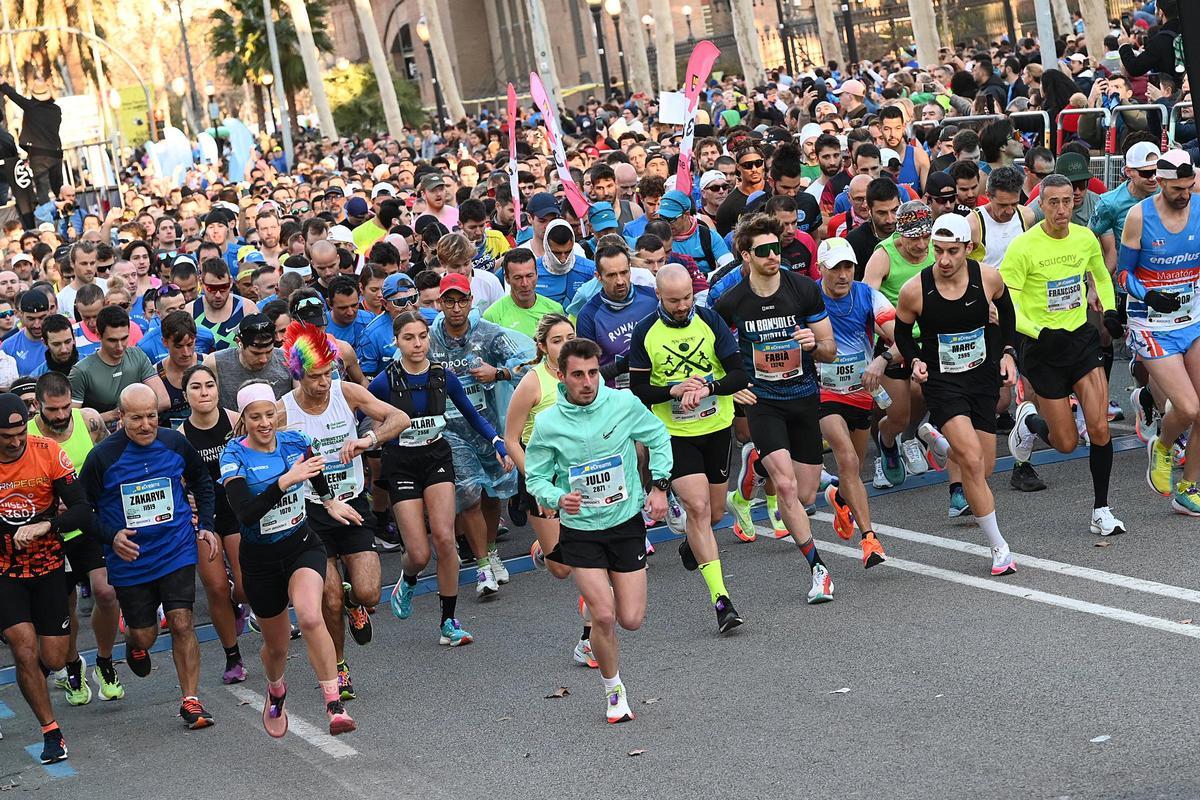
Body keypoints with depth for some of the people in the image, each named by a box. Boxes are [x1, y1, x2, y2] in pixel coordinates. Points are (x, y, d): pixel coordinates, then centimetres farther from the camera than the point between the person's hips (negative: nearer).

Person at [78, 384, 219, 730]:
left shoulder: (174, 443, -5)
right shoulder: (102, 456, -13)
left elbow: (202, 480, 15)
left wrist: (206, 526, 7)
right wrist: (111, 536, -18)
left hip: (176, 551, 1)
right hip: (129, 559, -1)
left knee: (182, 623, -10)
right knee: (144, 635, 8)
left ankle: (190, 701, -1)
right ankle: (134, 644, 46)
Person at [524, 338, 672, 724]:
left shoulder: (624, 404, -10)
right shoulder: (548, 423, -12)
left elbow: (658, 437, 9)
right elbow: (535, 477, -1)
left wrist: (659, 485, 1)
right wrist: (559, 498, -21)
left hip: (627, 521, 1)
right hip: (580, 529, -1)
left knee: (631, 619, 0)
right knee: (603, 616, -13)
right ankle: (614, 691, 11)